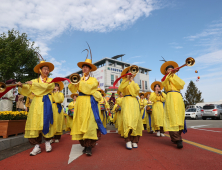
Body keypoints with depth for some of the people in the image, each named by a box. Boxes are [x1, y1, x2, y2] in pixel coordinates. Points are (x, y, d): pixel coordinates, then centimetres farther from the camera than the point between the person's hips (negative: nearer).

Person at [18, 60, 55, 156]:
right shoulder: (34, 81, 14)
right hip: (36, 103, 1)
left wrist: (33, 84, -11)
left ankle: (47, 142, 13)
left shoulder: (51, 81, 11)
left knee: (46, 122, -5)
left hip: (46, 103, -1)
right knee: (35, 122, -6)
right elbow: (27, 91, 2)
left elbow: (45, 86, -10)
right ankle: (37, 146, 0)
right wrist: (22, 86, -16)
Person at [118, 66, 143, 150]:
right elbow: (120, 89, -5)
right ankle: (128, 140, -21)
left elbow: (136, 90, 0)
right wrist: (127, 80, -6)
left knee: (135, 119, -7)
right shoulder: (124, 83, 18)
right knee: (127, 119, -19)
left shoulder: (135, 84, 23)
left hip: (134, 102, 3)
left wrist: (132, 81, 1)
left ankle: (134, 141, -2)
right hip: (126, 102, -2)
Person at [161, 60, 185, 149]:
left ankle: (175, 138, 8)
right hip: (170, 97, -3)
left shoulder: (177, 78, 25)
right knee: (172, 118, -16)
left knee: (179, 118, -1)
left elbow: (181, 85, 4)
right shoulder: (164, 79, 17)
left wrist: (174, 75, 3)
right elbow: (165, 84, -6)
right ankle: (178, 139, -20)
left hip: (179, 97, 4)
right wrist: (170, 74, -11)